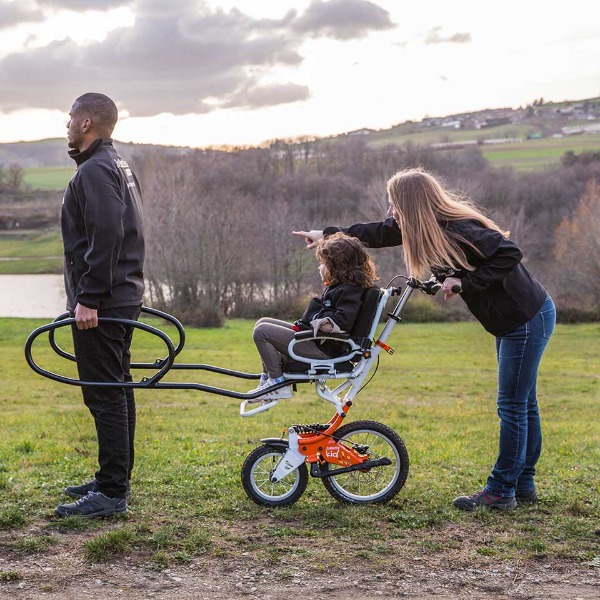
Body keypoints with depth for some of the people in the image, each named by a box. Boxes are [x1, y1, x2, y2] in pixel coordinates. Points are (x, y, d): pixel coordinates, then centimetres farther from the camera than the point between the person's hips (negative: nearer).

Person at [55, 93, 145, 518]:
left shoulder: (94, 171, -14)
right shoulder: (119, 167, 18)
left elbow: (105, 239, -24)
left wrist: (88, 299, -23)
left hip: (99, 306, -11)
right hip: (124, 298, 11)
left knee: (104, 395, -8)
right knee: (117, 391, 15)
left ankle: (111, 493, -5)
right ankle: (115, 480, 25)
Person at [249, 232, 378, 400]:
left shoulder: (349, 291, -18)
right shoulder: (336, 287, 14)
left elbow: (341, 323, -31)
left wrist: (317, 318, -19)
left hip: (321, 348, -11)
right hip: (312, 336, 11)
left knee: (262, 331, -14)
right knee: (263, 322, 17)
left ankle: (278, 383, -7)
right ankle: (268, 378, 16)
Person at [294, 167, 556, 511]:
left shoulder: (457, 231, -26)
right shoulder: (429, 227, 3)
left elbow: (510, 253, -31)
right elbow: (379, 233, 16)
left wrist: (464, 281, -26)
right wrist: (327, 234, 22)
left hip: (528, 319, -10)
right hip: (511, 321, 10)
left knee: (513, 406, -3)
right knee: (524, 405, 15)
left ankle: (501, 491, 5)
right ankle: (523, 485, 24)